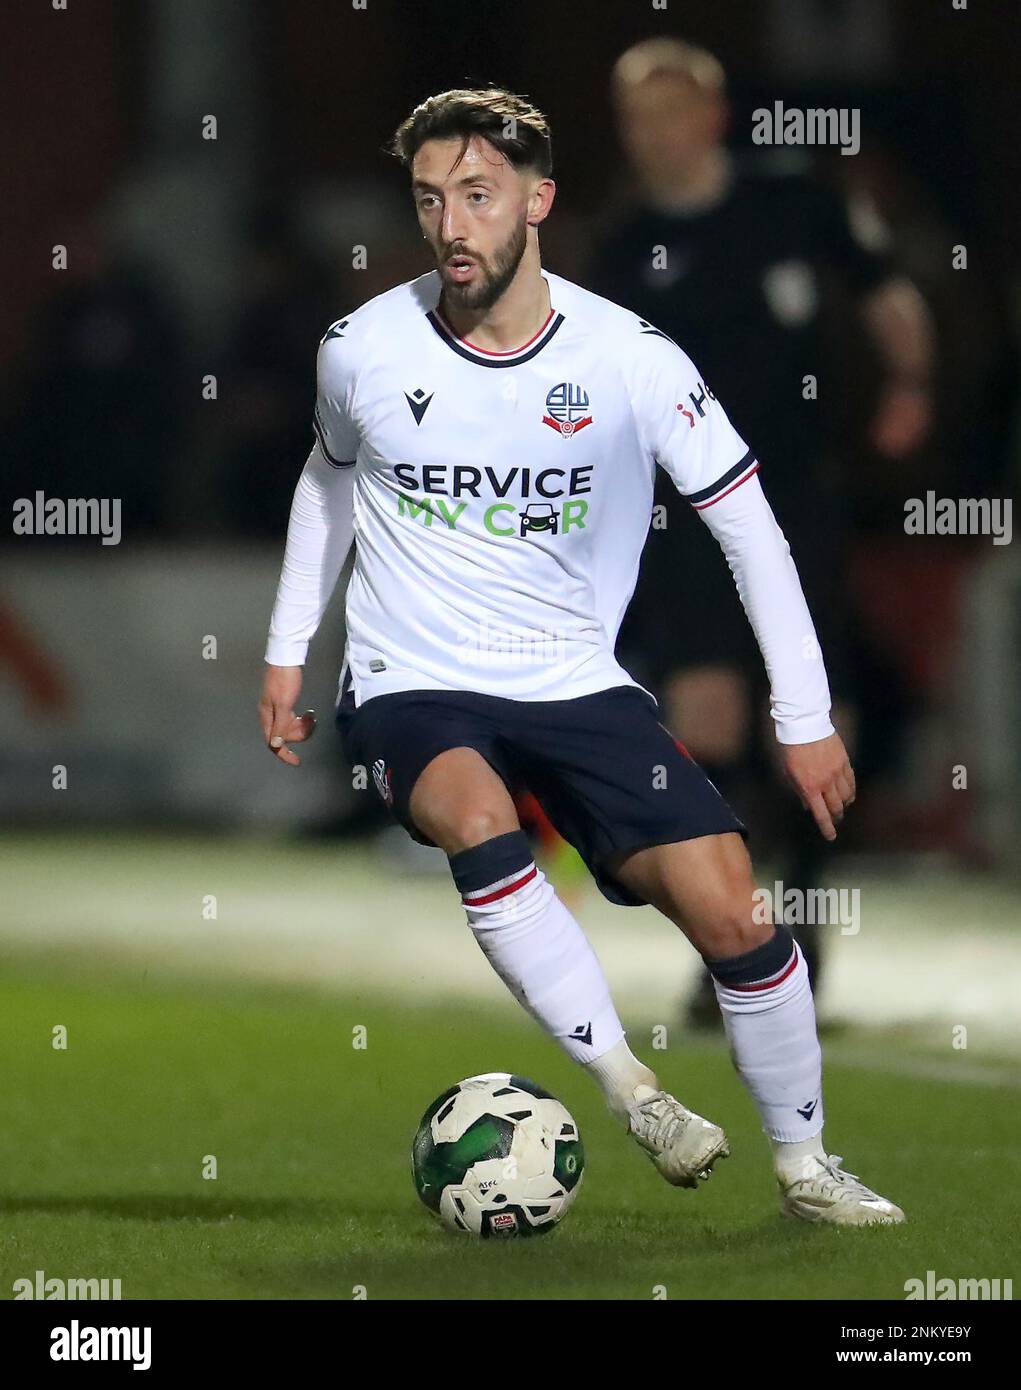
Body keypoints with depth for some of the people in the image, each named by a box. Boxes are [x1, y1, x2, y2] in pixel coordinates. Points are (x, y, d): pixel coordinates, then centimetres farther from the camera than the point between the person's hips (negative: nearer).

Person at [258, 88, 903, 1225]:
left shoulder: (630, 359, -8)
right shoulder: (363, 349, -4)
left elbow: (745, 521, 0)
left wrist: (805, 719, 0)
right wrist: (286, 651, 18)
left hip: (577, 685, 1)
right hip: (412, 693, -1)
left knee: (734, 912, -13)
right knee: (478, 819, -36)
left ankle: (804, 1165, 9)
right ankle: (628, 1087, -28)